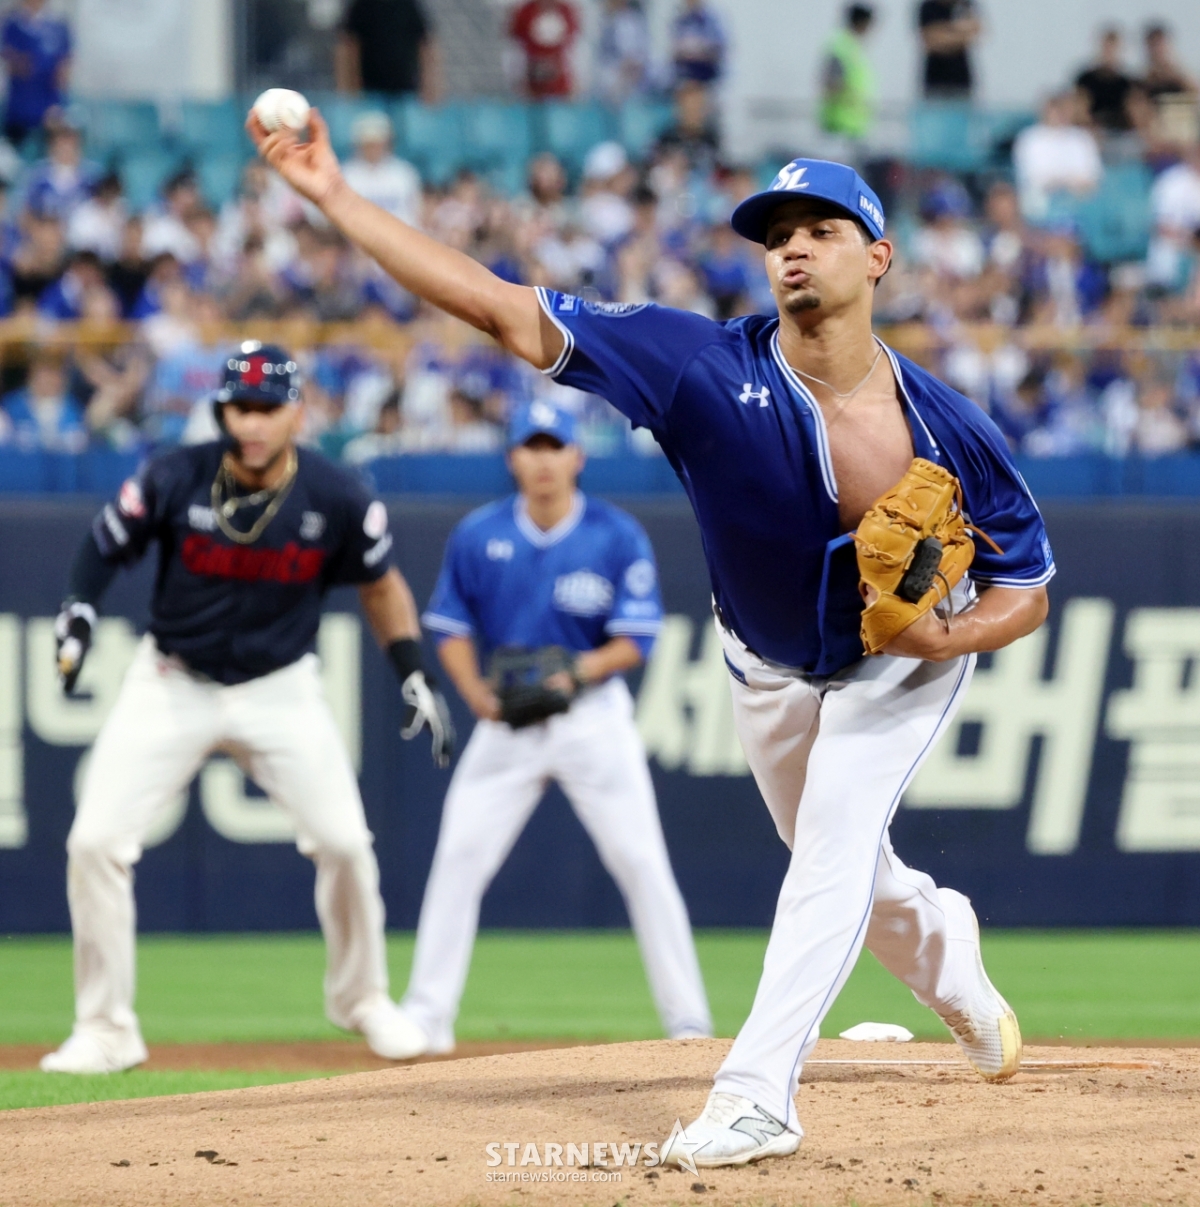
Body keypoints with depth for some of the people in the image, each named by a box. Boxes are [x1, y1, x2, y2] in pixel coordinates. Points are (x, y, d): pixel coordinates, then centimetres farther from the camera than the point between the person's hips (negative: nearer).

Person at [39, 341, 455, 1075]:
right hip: (171, 684, 0)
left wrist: (415, 675, -3)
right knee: (95, 841, -11)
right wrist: (82, 608, -18)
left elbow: (381, 583, 4)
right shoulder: (174, 481, -15)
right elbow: (106, 546, 0)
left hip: (280, 690, 0)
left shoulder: (336, 499, -12)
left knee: (344, 841, -8)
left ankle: (361, 999, 20)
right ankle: (106, 1032, 1)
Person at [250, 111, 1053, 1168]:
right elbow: (505, 311, -36)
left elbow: (1027, 592, -15)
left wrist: (947, 635, -39)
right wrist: (334, 195, -44)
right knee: (838, 870, 18)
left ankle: (758, 1093, -22)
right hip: (769, 671, 3)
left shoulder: (948, 430, -30)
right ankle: (940, 953, 52)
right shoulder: (710, 369, -30)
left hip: (903, 666, -3)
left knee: (837, 837, -23)